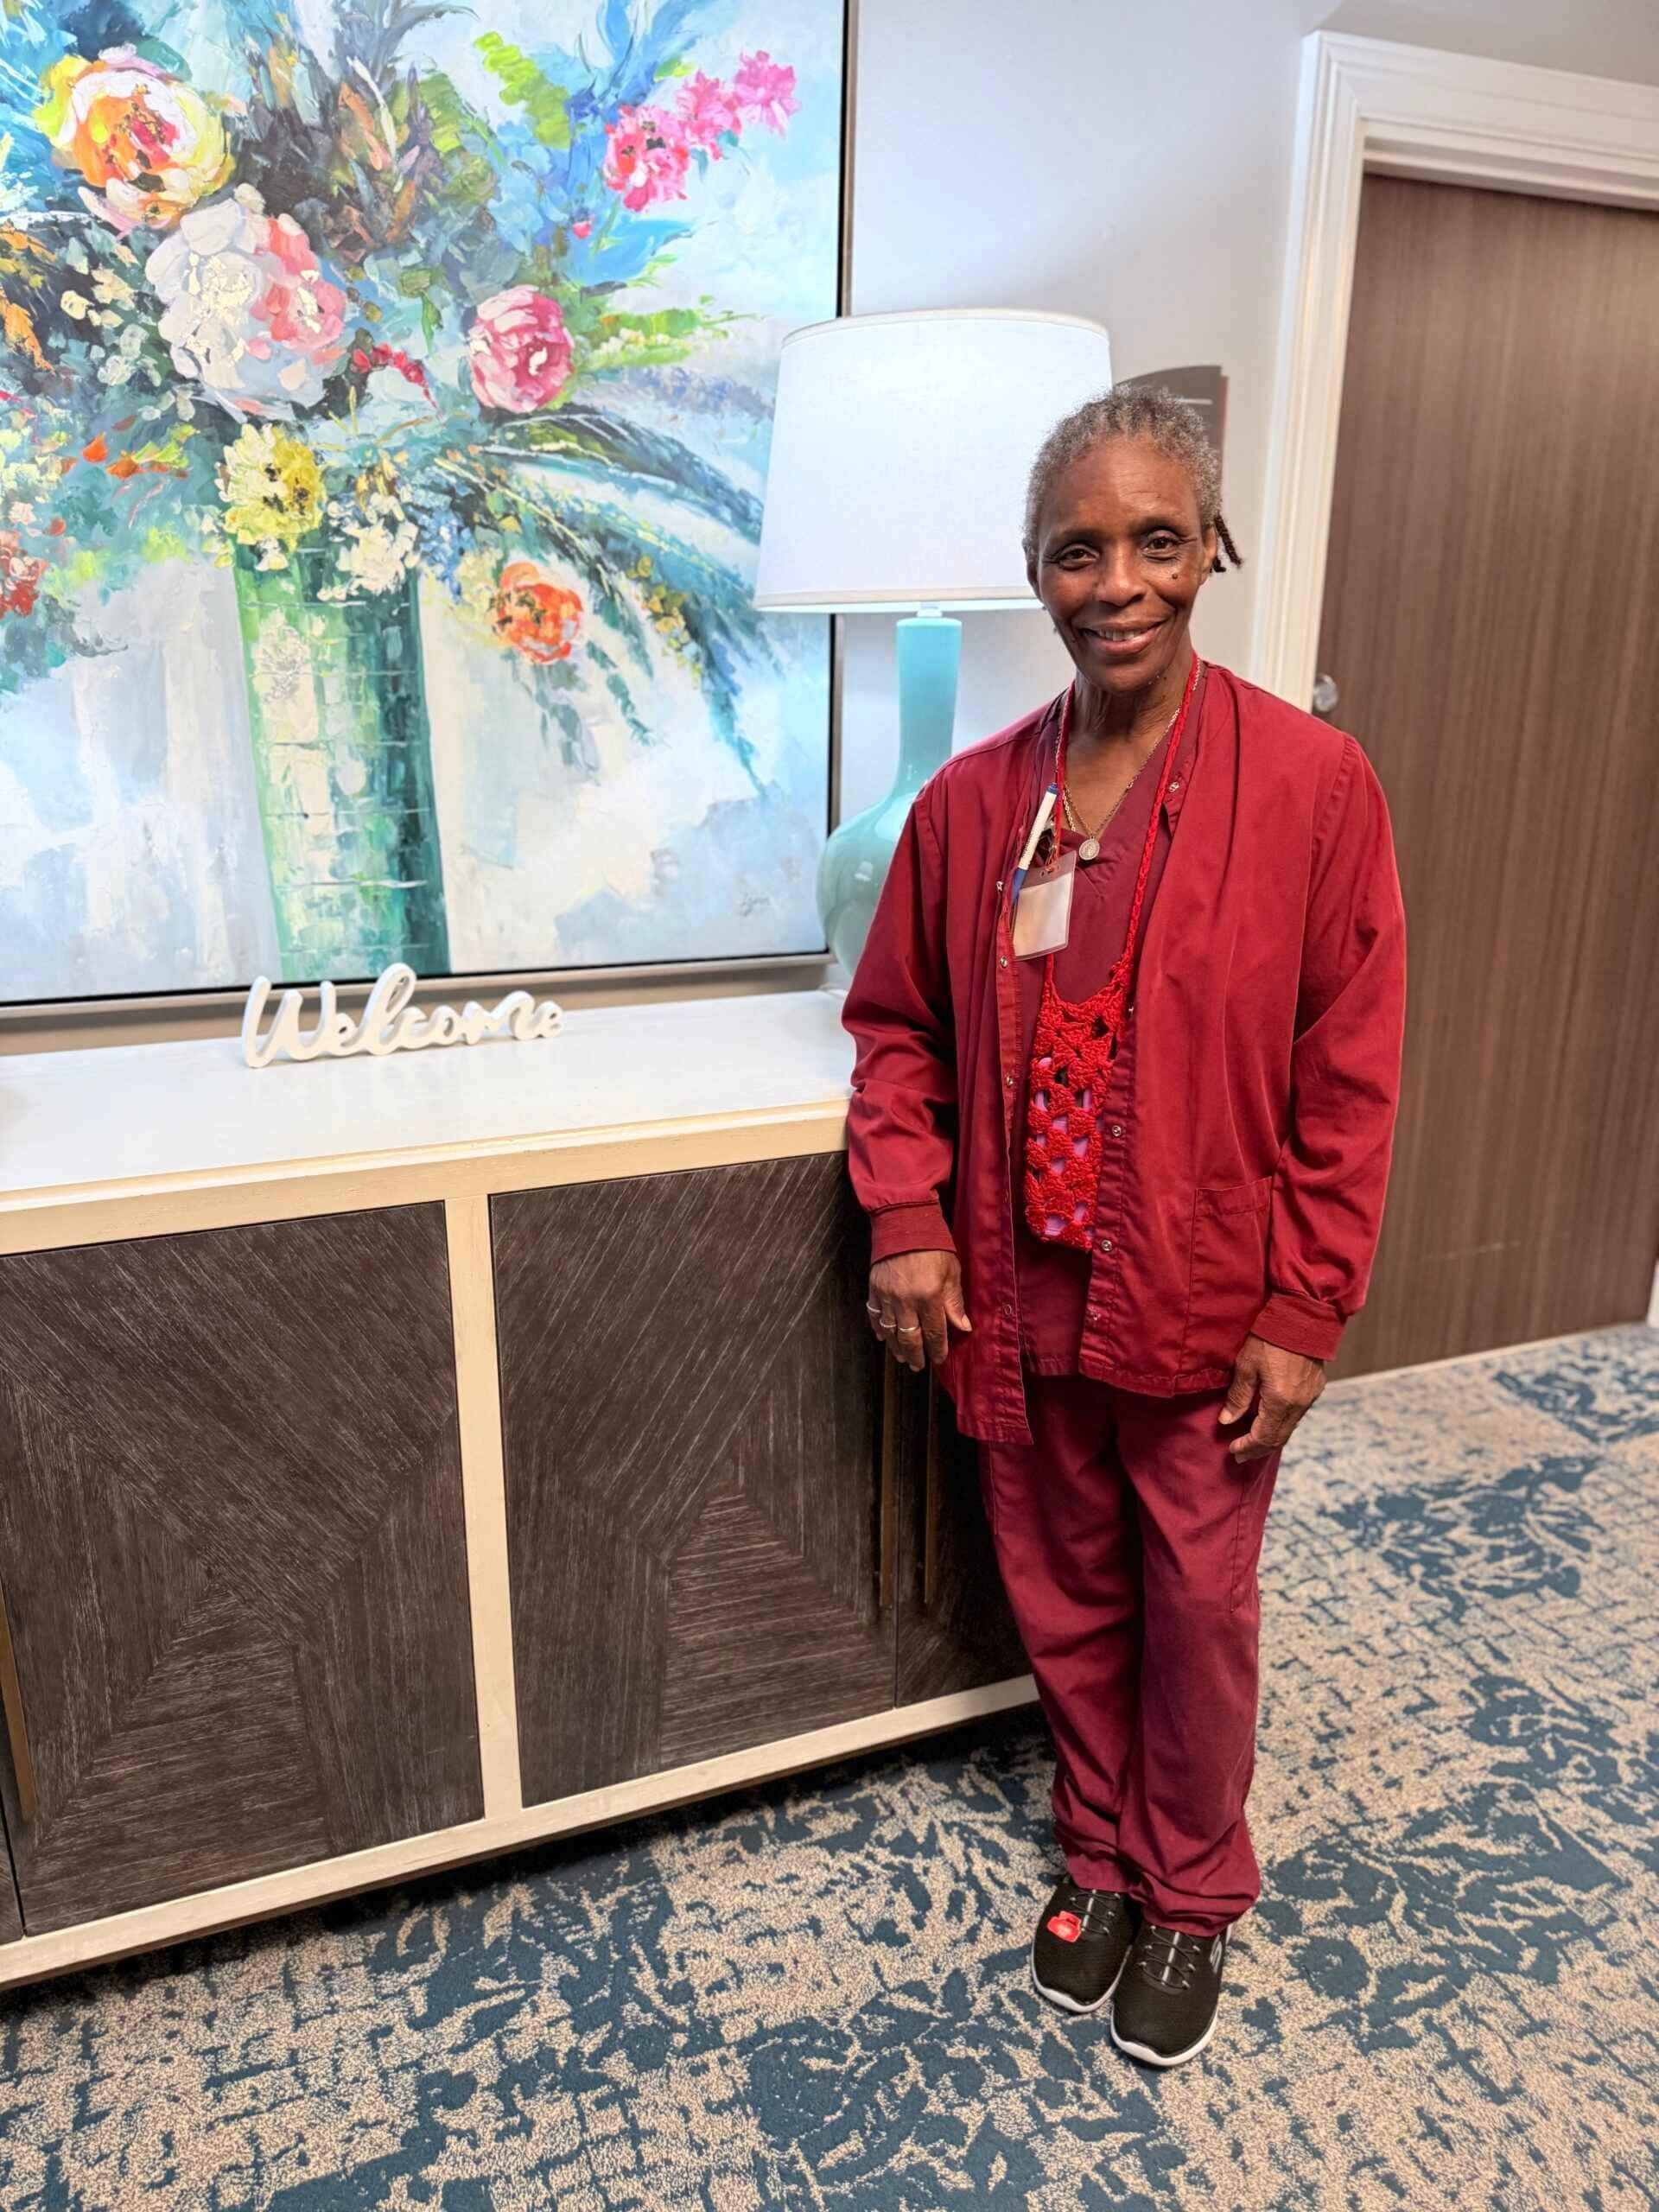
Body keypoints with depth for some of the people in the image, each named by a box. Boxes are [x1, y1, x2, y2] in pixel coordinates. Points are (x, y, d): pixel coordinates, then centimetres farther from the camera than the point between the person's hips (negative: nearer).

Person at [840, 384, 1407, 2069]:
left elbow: (1347, 1080, -9)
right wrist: (907, 1218, -6)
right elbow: (899, 1026, 7)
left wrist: (1304, 1311, -9)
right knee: (1064, 1596, 20)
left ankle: (1191, 1895, 42)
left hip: (1206, 1303, -3)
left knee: (1197, 1612, 15)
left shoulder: (1309, 783, -11)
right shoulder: (973, 800, -1)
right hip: (1020, 1297, 3)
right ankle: (1102, 1851, 47)